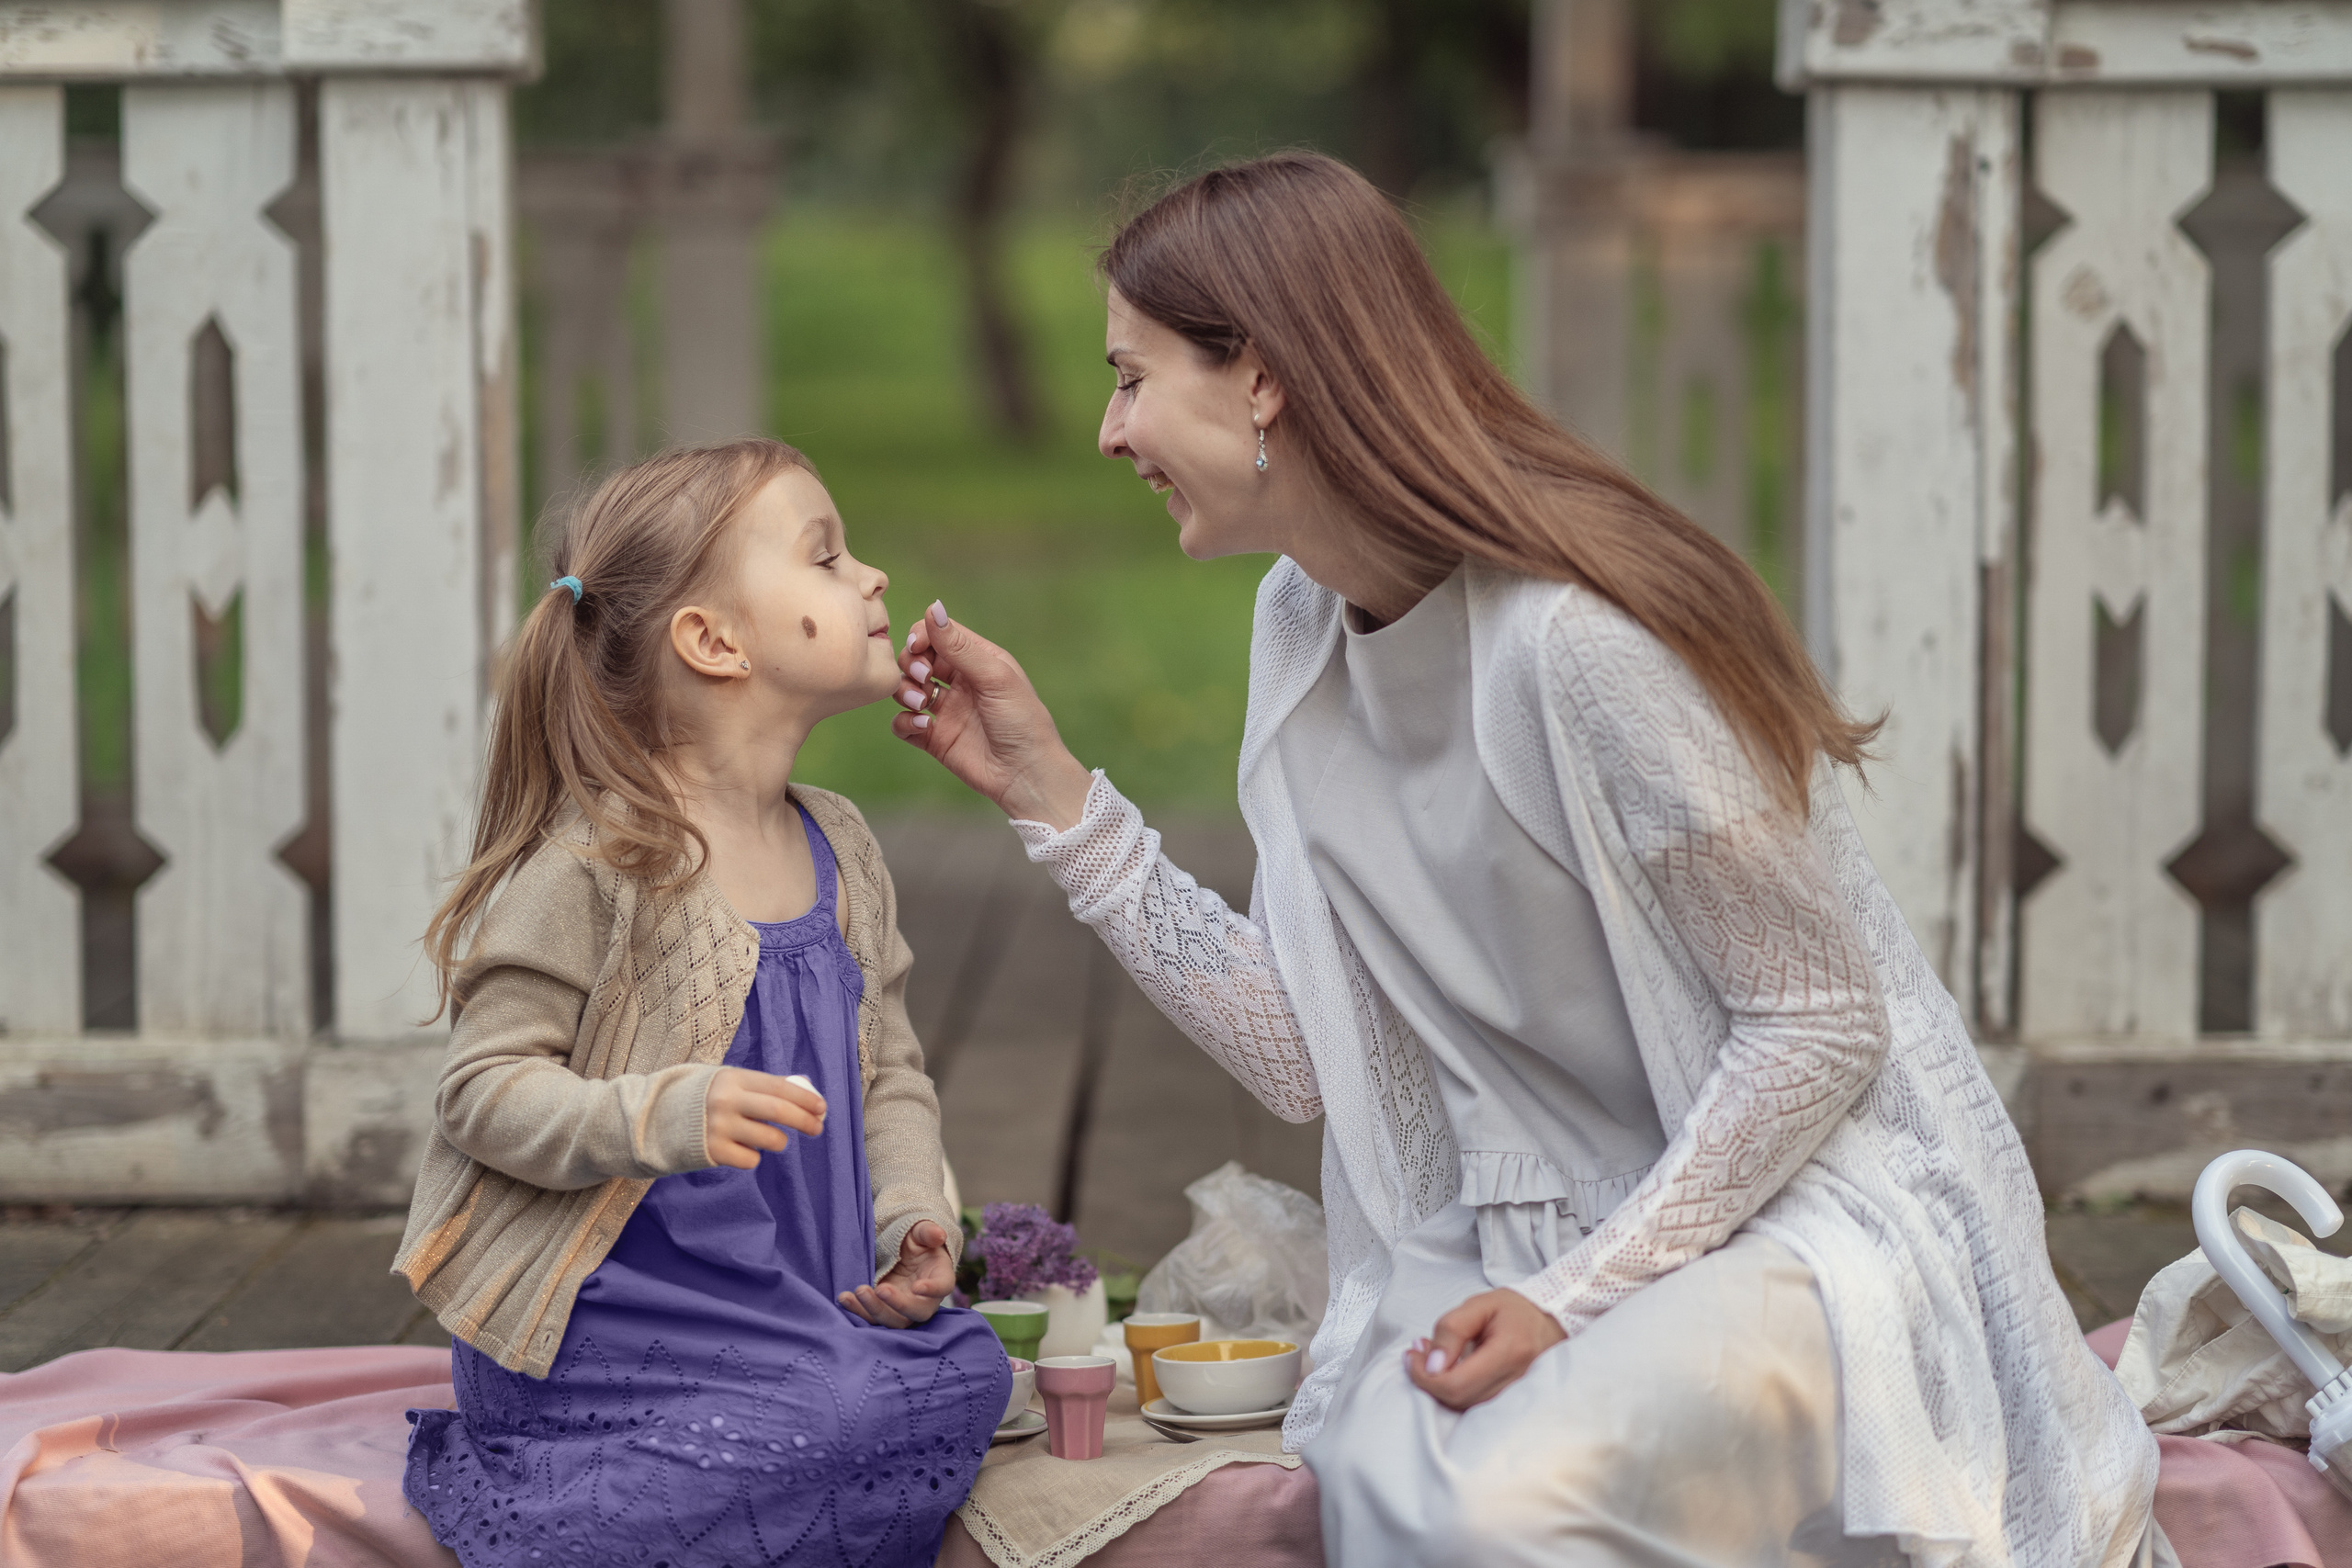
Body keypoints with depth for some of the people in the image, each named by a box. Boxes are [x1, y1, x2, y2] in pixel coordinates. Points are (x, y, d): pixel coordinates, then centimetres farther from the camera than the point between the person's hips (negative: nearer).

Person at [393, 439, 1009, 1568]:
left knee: (964, 1373, -15)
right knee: (826, 1430, -27)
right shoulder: (592, 864, -12)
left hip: (796, 1297, 8)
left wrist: (911, 1222, 0)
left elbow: (889, 1072, 19)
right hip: (617, 1301, -7)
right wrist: (664, 1116, -29)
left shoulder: (839, 852, 12)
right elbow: (482, 1093, -13)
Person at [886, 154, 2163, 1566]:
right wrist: (1051, 790, 2)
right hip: (1560, 1215, 6)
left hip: (1806, 1203, -6)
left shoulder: (1580, 638, -22)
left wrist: (1580, 1298, -20)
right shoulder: (1306, 622, 4)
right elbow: (1309, 1060, 2)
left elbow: (1818, 1025, -16)